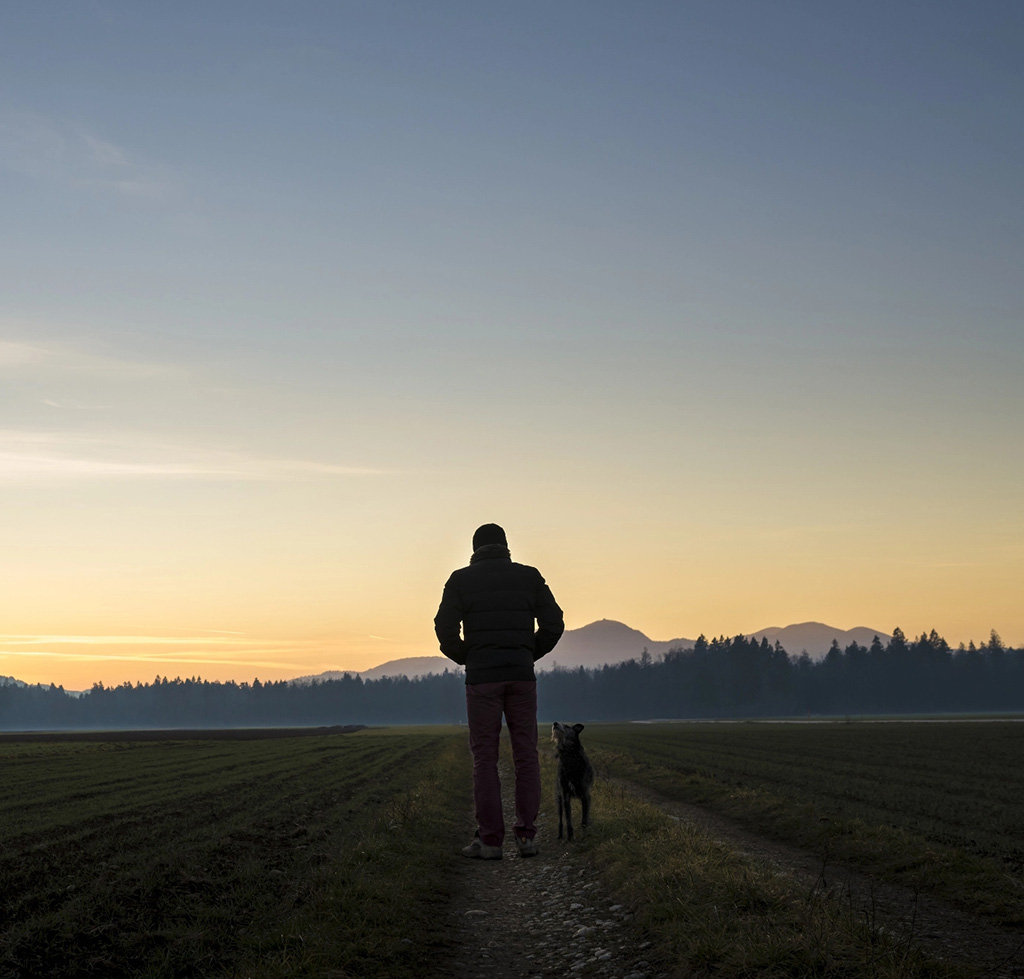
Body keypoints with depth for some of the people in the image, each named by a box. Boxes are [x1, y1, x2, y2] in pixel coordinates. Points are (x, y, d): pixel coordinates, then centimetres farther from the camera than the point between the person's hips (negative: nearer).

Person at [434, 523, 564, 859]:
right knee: (526, 755, 8)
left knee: (485, 757, 3)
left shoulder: (461, 579, 5)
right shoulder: (529, 576, 9)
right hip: (521, 675, 1)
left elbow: (445, 629, -4)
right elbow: (554, 624, 3)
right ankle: (526, 834, 5)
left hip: (482, 677, -1)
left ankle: (490, 840, 1)